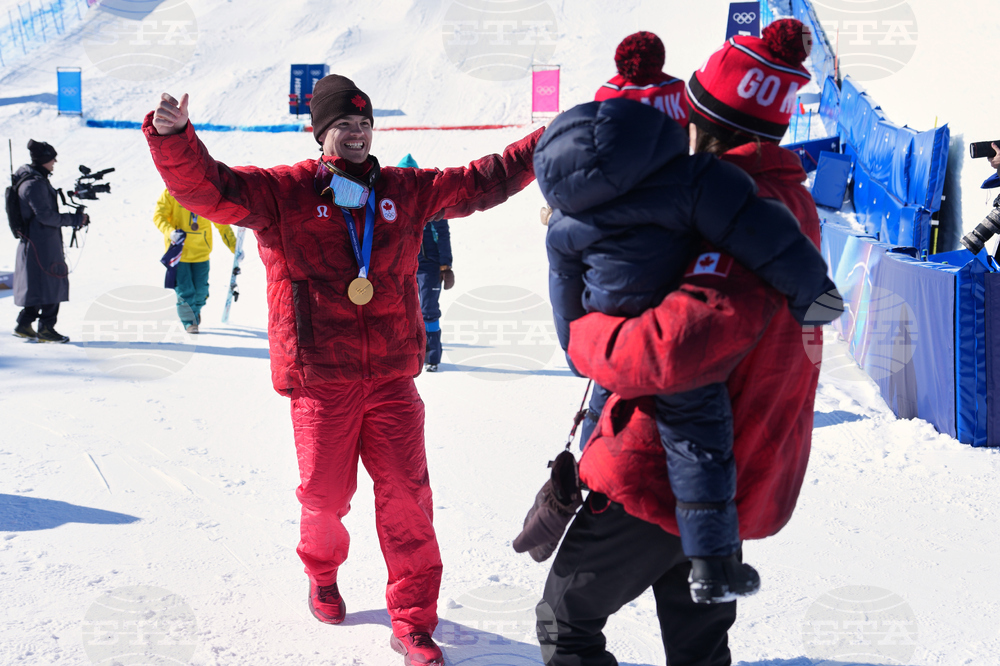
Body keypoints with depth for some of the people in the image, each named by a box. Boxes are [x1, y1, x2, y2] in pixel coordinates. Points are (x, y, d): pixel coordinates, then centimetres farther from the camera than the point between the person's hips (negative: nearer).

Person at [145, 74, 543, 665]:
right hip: (320, 378, -2)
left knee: (406, 494, -1)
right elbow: (207, 188, -12)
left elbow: (481, 183, 15)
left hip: (392, 376, 2)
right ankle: (323, 576, 42)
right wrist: (174, 136, -31)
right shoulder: (283, 193, -2)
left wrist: (545, 142, 11)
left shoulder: (405, 192, 9)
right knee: (325, 495, 8)